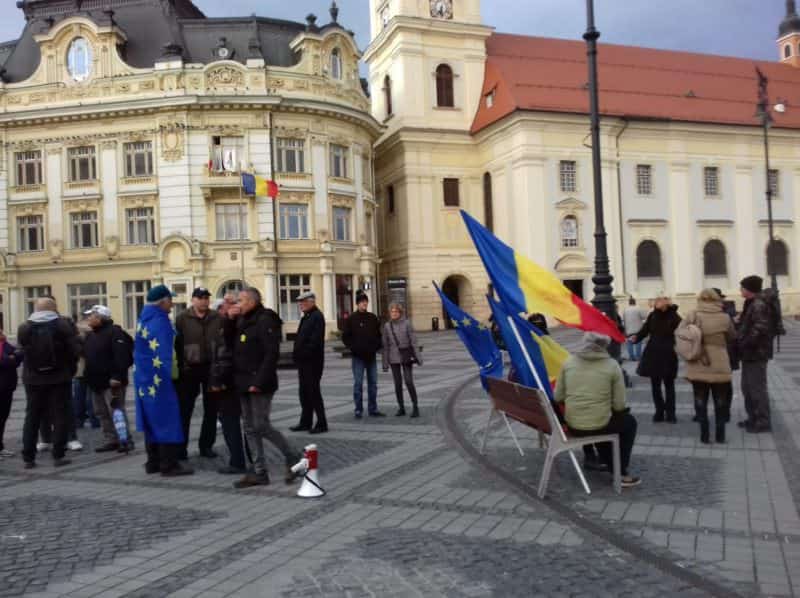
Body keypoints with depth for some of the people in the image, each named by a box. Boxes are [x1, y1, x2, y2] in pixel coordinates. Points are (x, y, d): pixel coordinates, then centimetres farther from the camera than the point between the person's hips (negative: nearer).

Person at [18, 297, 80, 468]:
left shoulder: (24, 328, -1)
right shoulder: (64, 325, -9)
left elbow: (23, 351, 4)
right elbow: (74, 351, -9)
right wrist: (70, 370, 6)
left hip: (33, 380, 3)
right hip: (59, 378, -3)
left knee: (32, 417, 12)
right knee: (61, 416, 4)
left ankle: (28, 457, 13)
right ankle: (58, 456, 2)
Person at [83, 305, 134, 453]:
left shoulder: (114, 333, -14)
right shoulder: (91, 336, 16)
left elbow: (121, 356, -22)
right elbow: (87, 355, 24)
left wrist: (117, 376, -27)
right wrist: (88, 376, 17)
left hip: (111, 382, -10)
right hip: (95, 381, 10)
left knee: (116, 411, -8)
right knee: (102, 413, 12)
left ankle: (125, 440, -2)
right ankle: (110, 440, 20)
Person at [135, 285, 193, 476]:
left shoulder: (143, 319, 12)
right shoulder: (160, 321, -16)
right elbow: (163, 354, -20)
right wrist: (166, 379, -17)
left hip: (143, 378, 9)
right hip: (158, 379, -9)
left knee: (152, 420, 14)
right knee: (167, 420, -4)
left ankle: (153, 462, 20)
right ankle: (169, 465, -2)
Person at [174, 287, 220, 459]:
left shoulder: (217, 318, 3)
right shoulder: (182, 318, -2)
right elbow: (176, 344, -6)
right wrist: (179, 366, -12)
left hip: (212, 368, 2)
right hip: (189, 369, -2)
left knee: (211, 410, 9)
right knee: (184, 410, 3)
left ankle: (206, 445, 21)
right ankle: (180, 446, 12)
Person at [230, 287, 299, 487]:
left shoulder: (265, 321, -13)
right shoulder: (241, 322, 15)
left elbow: (271, 354, -20)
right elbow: (233, 346, 18)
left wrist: (259, 381, -23)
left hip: (259, 385, -9)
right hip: (244, 384, 9)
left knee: (261, 426, -7)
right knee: (250, 428, 9)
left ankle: (292, 458, 10)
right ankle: (259, 472, 15)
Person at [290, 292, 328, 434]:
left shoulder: (317, 317, -13)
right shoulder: (306, 317, 17)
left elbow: (315, 340, -22)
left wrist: (303, 353, -21)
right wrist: (297, 354, 10)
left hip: (312, 362, -10)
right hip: (304, 361, 10)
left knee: (313, 392, -5)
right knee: (304, 392, 13)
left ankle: (322, 423, 3)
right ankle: (306, 422, 21)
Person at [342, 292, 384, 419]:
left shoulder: (373, 318, 7)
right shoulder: (351, 319, -3)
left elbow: (379, 334, 14)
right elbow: (345, 337, -2)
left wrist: (377, 346, -1)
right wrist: (353, 348, -11)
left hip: (372, 356, 4)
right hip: (358, 357, -4)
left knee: (373, 383, 8)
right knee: (358, 383, -2)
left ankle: (373, 409, 15)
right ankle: (358, 410, 4)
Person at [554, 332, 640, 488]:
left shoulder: (569, 362, 0)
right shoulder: (612, 365, -7)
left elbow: (558, 397, 5)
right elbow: (619, 405, -4)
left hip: (572, 425, 4)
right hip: (598, 425, -3)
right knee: (629, 421, 28)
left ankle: (613, 467, 41)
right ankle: (622, 473, 27)